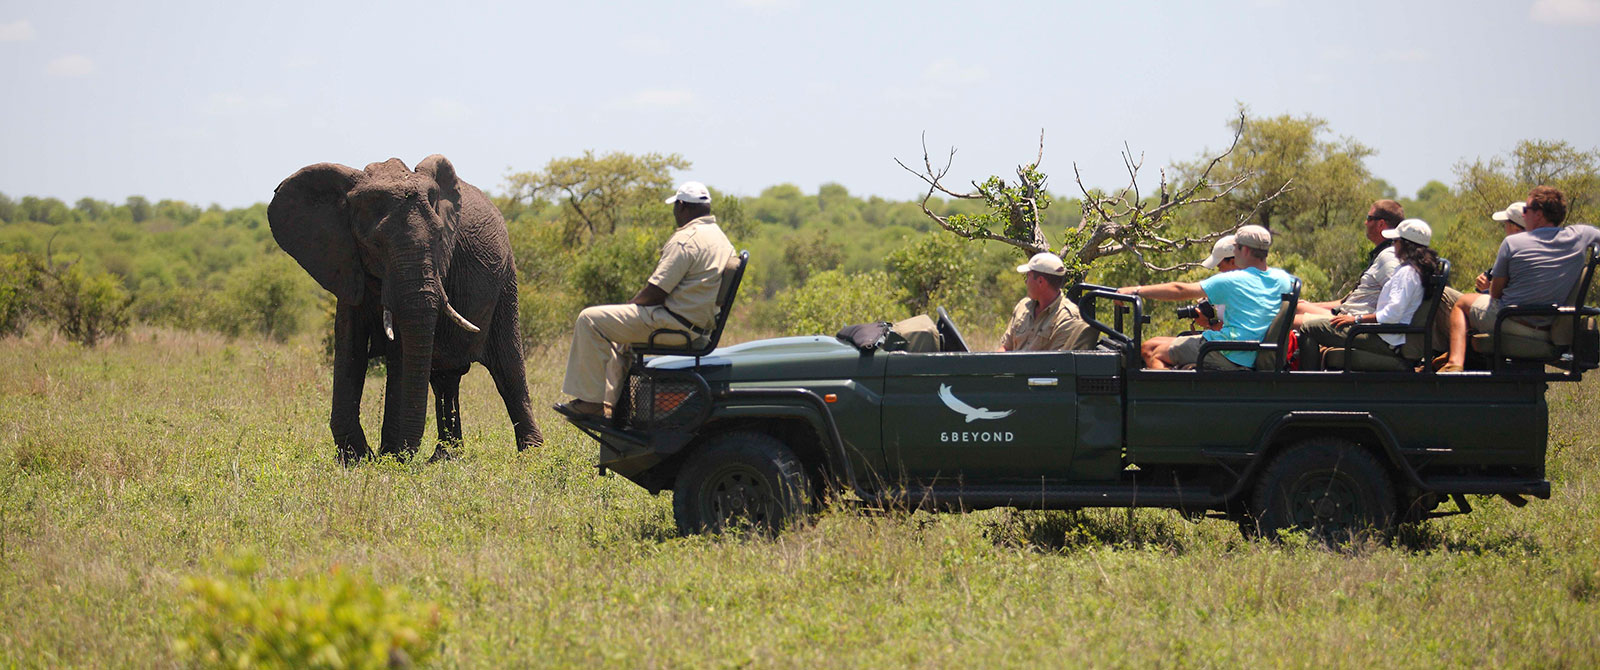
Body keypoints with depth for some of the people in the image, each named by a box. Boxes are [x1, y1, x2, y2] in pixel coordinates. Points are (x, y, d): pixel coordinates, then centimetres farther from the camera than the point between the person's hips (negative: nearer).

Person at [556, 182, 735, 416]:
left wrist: (630, 305, 0)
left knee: (590, 320, -9)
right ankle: (612, 402, 30)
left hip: (674, 322, -10)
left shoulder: (686, 239, -18)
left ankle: (590, 401, -9)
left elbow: (656, 292, -20)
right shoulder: (720, 239, 13)